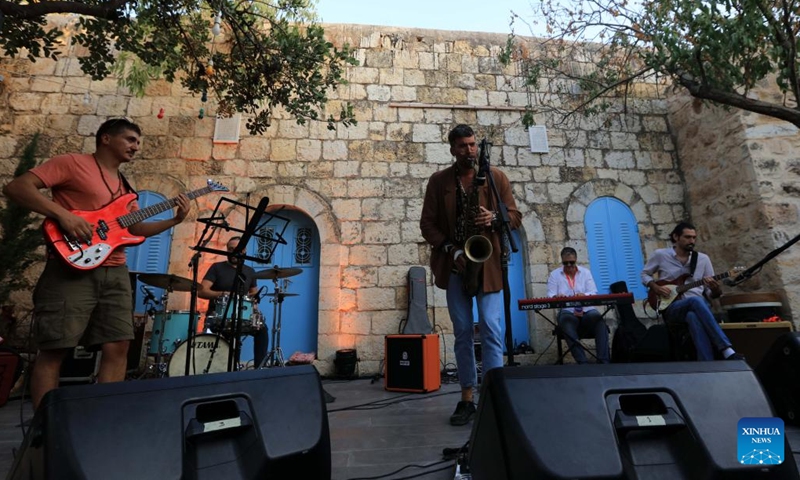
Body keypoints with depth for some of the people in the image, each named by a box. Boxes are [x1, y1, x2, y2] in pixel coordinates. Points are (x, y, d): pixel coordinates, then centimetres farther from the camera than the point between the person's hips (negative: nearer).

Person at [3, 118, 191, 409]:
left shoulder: (124, 186, 21)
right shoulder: (72, 163, 0)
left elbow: (136, 228, 20)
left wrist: (175, 220, 8)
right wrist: (63, 214, -20)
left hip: (115, 274, 7)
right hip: (71, 270, -6)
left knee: (118, 346, 3)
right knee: (54, 349, -1)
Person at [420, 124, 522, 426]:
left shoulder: (496, 177, 6)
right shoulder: (438, 181, 6)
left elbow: (515, 216, 6)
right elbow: (427, 224, 2)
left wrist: (494, 219, -16)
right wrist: (450, 250, -11)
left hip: (489, 263, -1)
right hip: (455, 265, 1)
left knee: (491, 329, -7)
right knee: (462, 332, 7)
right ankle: (466, 398, 18)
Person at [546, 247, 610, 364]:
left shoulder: (586, 272, 12)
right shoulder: (554, 274, 8)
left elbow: (594, 294, 2)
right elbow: (550, 297, 0)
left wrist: (584, 295, -22)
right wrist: (557, 297, -25)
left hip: (587, 310, 2)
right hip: (567, 312, -1)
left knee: (600, 321, -32)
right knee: (567, 323, -36)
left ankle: (604, 360, -33)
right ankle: (582, 362, -41)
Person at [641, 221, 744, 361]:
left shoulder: (703, 258, 10)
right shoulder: (660, 255, 4)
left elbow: (710, 294, 11)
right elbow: (644, 274, 16)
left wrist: (715, 289, -15)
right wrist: (656, 288, -5)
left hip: (698, 306, 2)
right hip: (672, 308, -2)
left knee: (694, 316, -39)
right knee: (696, 300, -38)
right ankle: (727, 351, -45)